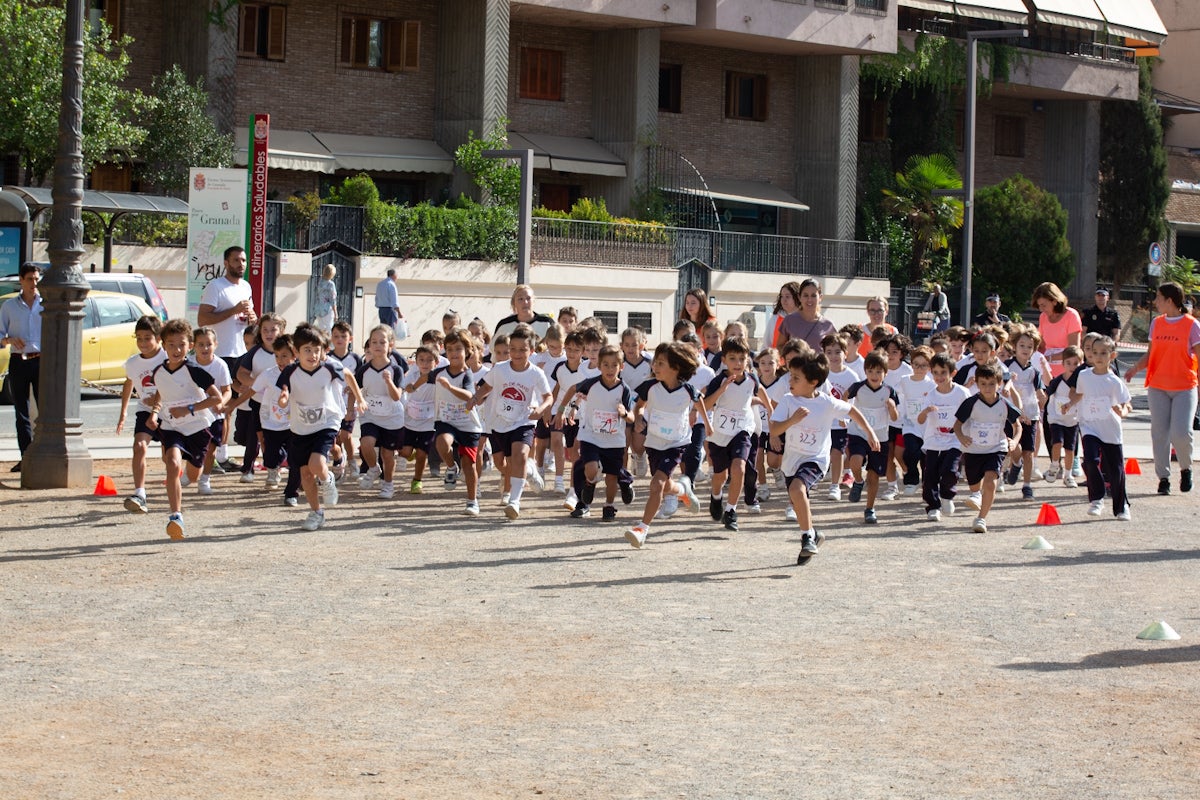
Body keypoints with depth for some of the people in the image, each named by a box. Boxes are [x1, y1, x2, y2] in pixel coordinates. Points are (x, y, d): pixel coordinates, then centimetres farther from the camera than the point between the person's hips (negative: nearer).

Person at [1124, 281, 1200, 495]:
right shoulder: (1156, 323, 9)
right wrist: (1136, 368, -6)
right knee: (1159, 433, 1)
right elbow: (1151, 354, 13)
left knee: (1181, 433, -14)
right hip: (1157, 387, 4)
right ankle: (1163, 477, 11)